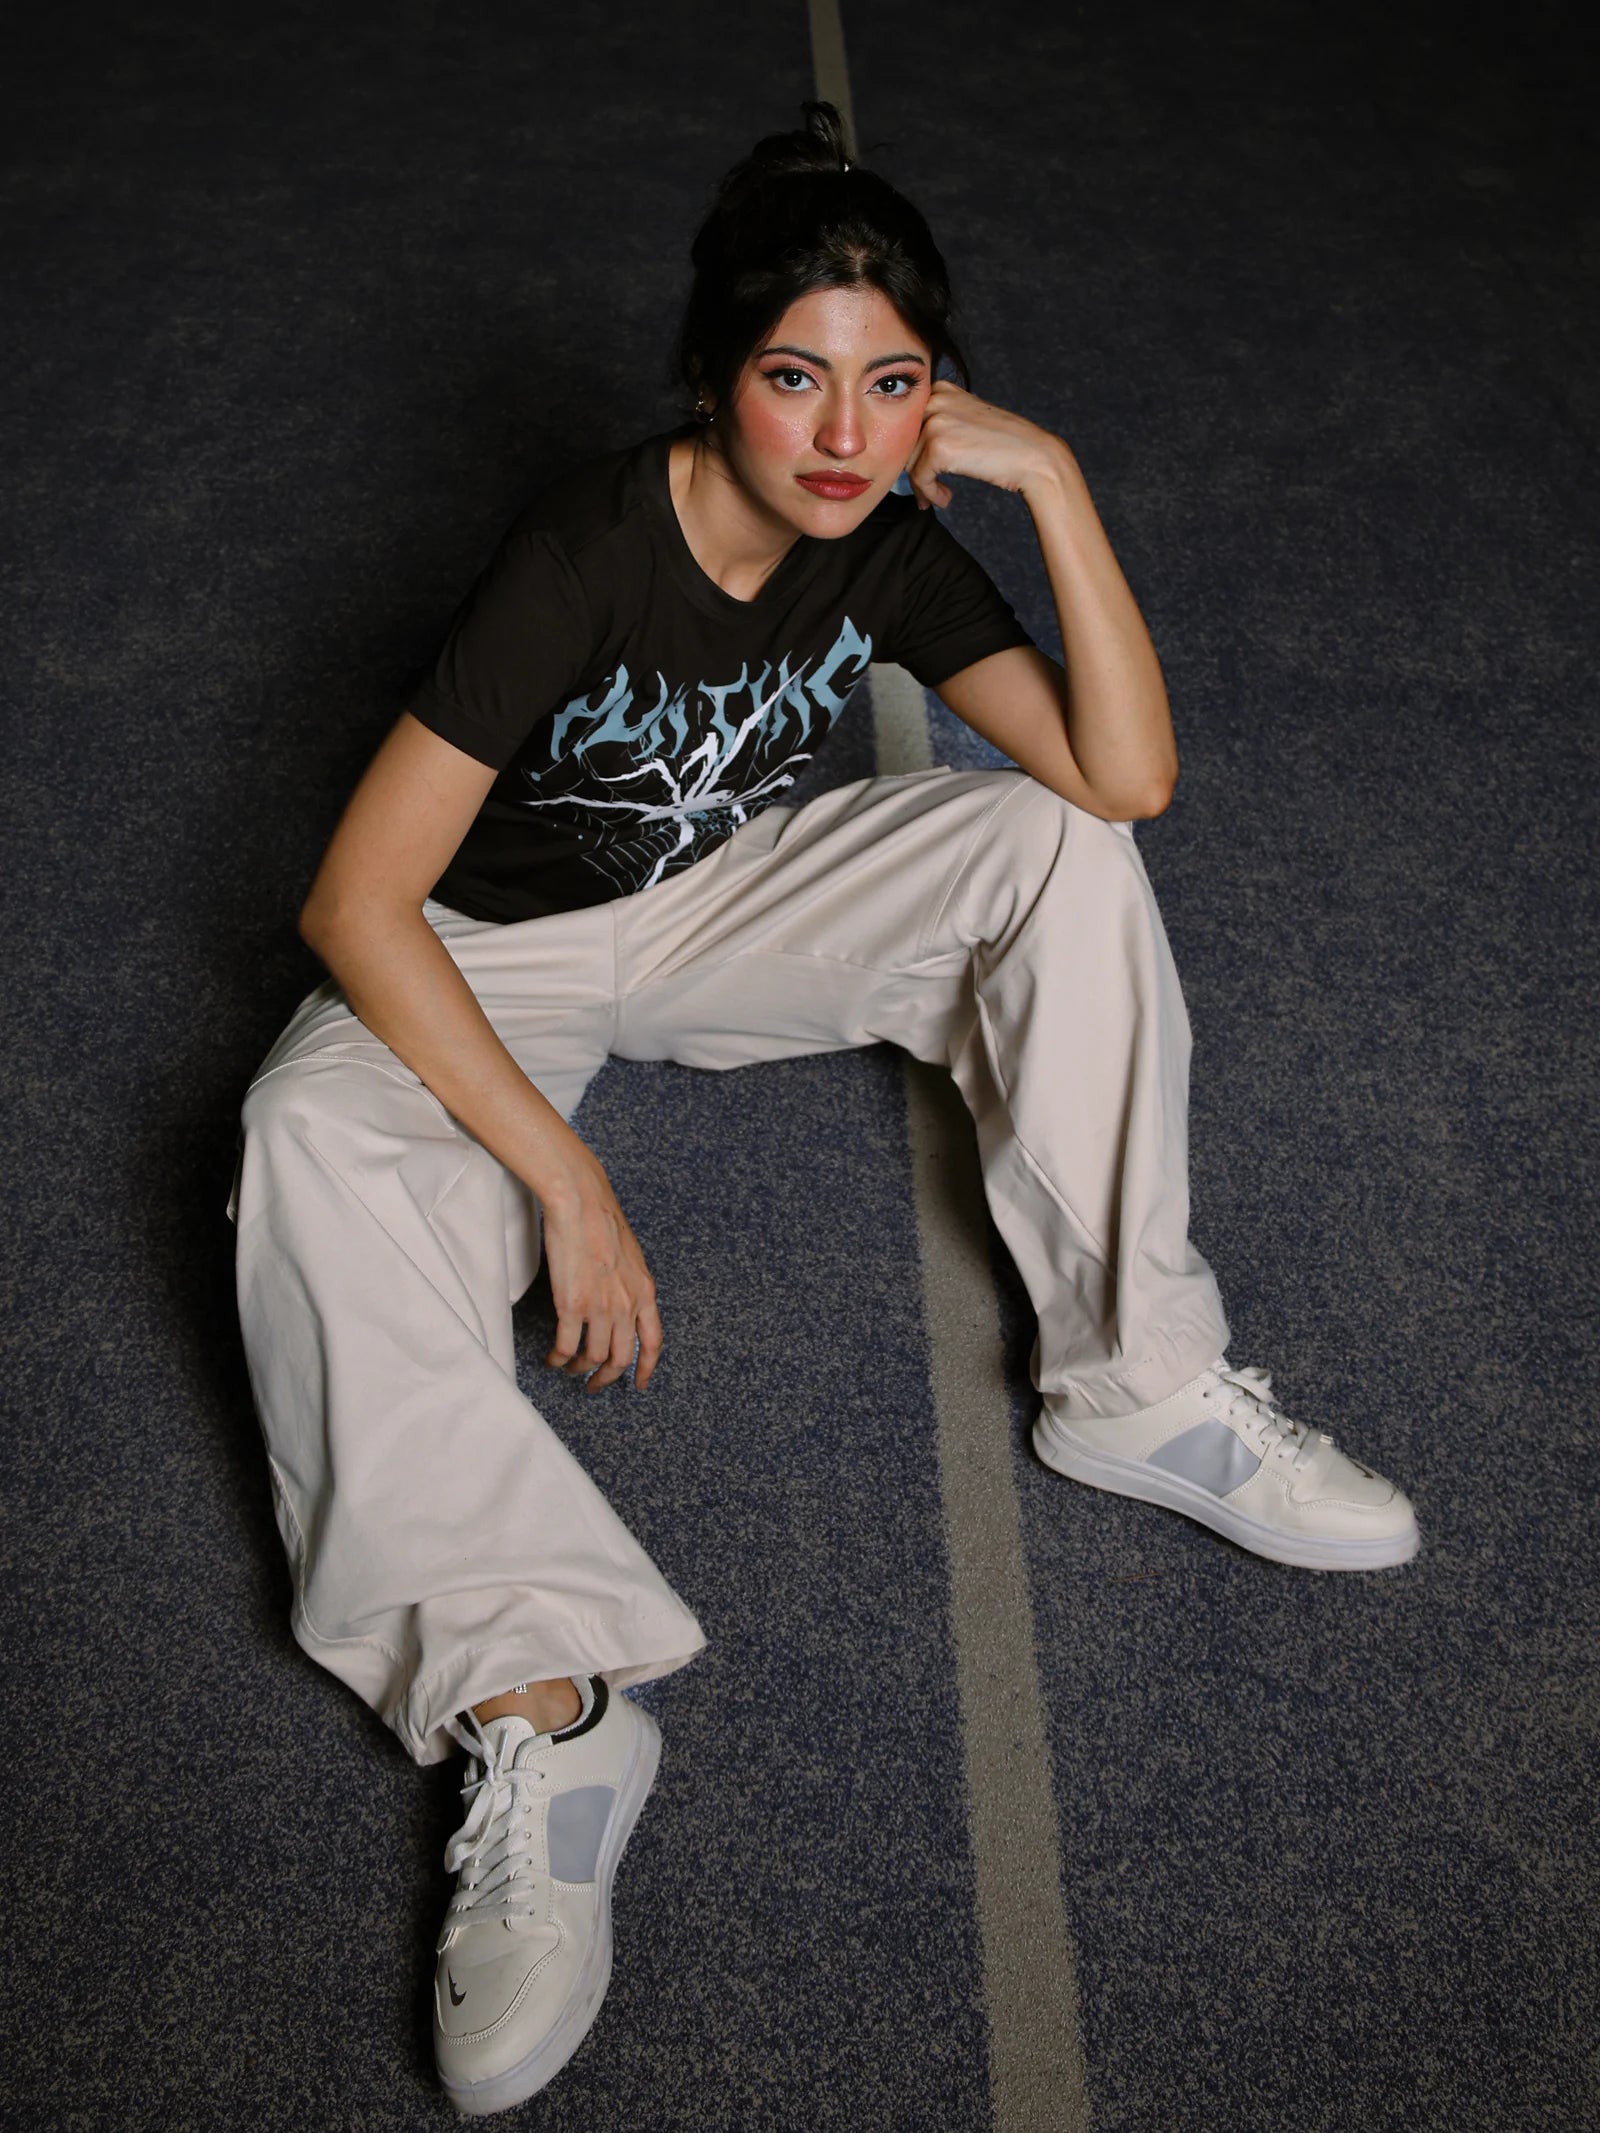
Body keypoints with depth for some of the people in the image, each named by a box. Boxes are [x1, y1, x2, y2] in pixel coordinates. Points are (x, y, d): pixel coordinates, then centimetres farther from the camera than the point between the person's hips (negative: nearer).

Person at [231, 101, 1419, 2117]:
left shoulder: (886, 541, -12)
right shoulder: (588, 546, -28)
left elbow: (1132, 775, -20)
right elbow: (356, 901, -31)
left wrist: (1054, 479, -28)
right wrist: (563, 1176, -33)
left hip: (722, 900, 5)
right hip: (496, 958, -4)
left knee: (1059, 839, -14)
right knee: (312, 1133, -36)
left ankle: (1139, 1382, -12)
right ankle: (535, 1702, -39)